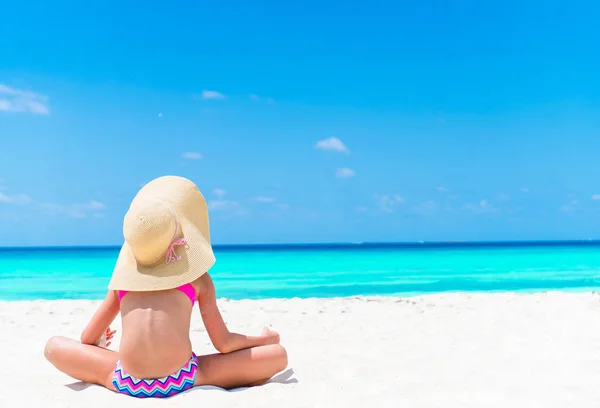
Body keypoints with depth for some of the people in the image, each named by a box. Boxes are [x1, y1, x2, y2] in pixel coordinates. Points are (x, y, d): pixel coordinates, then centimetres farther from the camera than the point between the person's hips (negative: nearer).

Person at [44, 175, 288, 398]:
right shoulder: (198, 277, 11)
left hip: (126, 383, 1)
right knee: (277, 354, 12)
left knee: (53, 346, 26)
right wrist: (265, 338, 31)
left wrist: (99, 343, 48)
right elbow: (224, 344, 12)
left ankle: (128, 382, 12)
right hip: (181, 379, -1)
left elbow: (88, 338, 23)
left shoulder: (125, 274, 17)